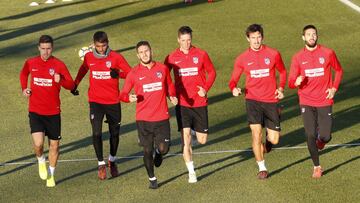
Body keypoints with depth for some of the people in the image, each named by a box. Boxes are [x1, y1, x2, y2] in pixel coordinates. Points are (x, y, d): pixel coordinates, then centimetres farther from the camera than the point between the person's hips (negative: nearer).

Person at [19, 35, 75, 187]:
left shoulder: (59, 65, -7)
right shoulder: (30, 63, -1)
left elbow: (71, 85, -8)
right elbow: (23, 74, 22)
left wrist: (60, 81, -28)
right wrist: (24, 88, 6)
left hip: (53, 112, 0)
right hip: (35, 111, 0)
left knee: (54, 145, 8)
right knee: (38, 144, -18)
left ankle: (51, 175, 30)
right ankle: (41, 161, 16)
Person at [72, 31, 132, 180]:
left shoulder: (116, 57, -6)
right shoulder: (89, 57, 2)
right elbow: (83, 70, 22)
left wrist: (118, 73, -30)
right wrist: (75, 84, 22)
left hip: (113, 102, 0)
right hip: (95, 101, 0)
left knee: (114, 133, 11)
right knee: (96, 132, -15)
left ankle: (112, 160, 35)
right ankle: (101, 164, -1)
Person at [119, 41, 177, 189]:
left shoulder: (162, 68, 3)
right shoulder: (134, 73, -2)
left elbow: (169, 86, 18)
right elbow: (123, 94, 1)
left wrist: (172, 96, -2)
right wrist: (129, 98, -21)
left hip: (162, 117, 1)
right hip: (143, 119, -1)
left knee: (164, 149, -4)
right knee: (147, 150, 4)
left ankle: (159, 152, 34)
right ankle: (152, 179, 25)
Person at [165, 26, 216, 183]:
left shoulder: (201, 54, -1)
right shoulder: (172, 58, 0)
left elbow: (212, 72, 9)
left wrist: (206, 89, -5)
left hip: (200, 102, 1)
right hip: (182, 103, 0)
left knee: (202, 140, 4)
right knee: (185, 136, -10)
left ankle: (197, 129, 41)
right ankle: (191, 172, -1)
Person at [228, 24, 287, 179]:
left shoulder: (273, 54, 0)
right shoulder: (242, 59, 0)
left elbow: (282, 72, 15)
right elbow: (234, 79, 6)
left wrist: (281, 88, -1)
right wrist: (234, 88, -17)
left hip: (271, 100, 1)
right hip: (252, 99, -1)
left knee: (274, 139, 2)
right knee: (256, 133, -13)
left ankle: (268, 139, 41)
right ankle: (262, 168, 3)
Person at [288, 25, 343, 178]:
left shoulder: (328, 53, -2)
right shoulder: (298, 57, -2)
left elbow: (338, 70, 14)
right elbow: (291, 82, -3)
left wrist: (334, 88, 0)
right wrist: (296, 82, -27)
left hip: (325, 102, 0)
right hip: (307, 103, 0)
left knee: (325, 136, -3)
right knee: (310, 136, -4)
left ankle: (322, 139, 37)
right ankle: (317, 167, 15)